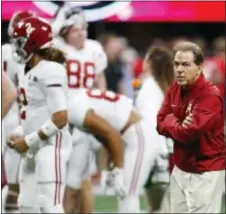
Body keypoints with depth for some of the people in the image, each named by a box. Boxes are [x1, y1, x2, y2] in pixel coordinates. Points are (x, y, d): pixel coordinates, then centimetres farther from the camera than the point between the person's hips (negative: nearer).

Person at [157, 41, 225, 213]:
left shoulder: (210, 96, -20)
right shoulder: (175, 89, 6)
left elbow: (186, 133, -25)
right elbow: (160, 125, 6)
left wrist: (171, 121, -5)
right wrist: (179, 125, -15)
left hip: (205, 173, -8)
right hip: (180, 169, 8)